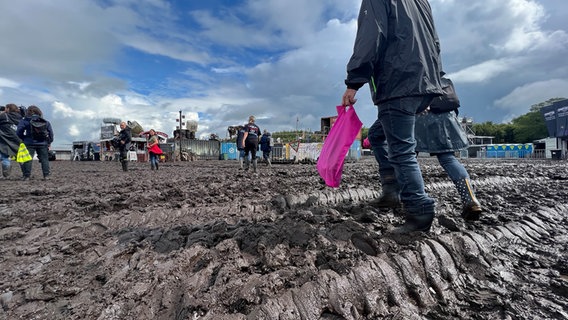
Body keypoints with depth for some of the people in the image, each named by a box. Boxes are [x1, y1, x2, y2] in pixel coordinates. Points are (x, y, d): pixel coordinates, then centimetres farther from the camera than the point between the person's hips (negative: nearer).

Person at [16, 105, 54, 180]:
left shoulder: (24, 121, 2)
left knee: (27, 159, 3)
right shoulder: (46, 122, 9)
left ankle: (26, 176, 3)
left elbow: (19, 133, -2)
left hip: (30, 144, -2)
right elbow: (51, 133, 11)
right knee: (44, 159, 5)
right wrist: (49, 142, 20)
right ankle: (46, 175, 2)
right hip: (43, 144, 2)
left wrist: (22, 139, 15)